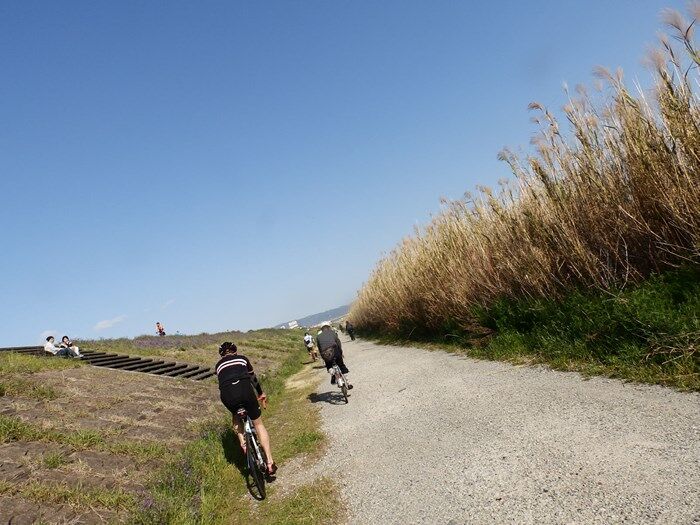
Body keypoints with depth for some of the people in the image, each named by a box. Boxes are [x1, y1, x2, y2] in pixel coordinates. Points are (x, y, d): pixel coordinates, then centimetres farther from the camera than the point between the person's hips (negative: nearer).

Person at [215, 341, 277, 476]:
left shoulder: (219, 365, 30)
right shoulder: (242, 358, 28)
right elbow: (253, 378, 36)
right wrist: (261, 393, 51)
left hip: (227, 394, 1)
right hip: (244, 390, -1)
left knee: (236, 416, 36)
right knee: (258, 424, 14)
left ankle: (242, 443, 18)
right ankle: (270, 462, 9)